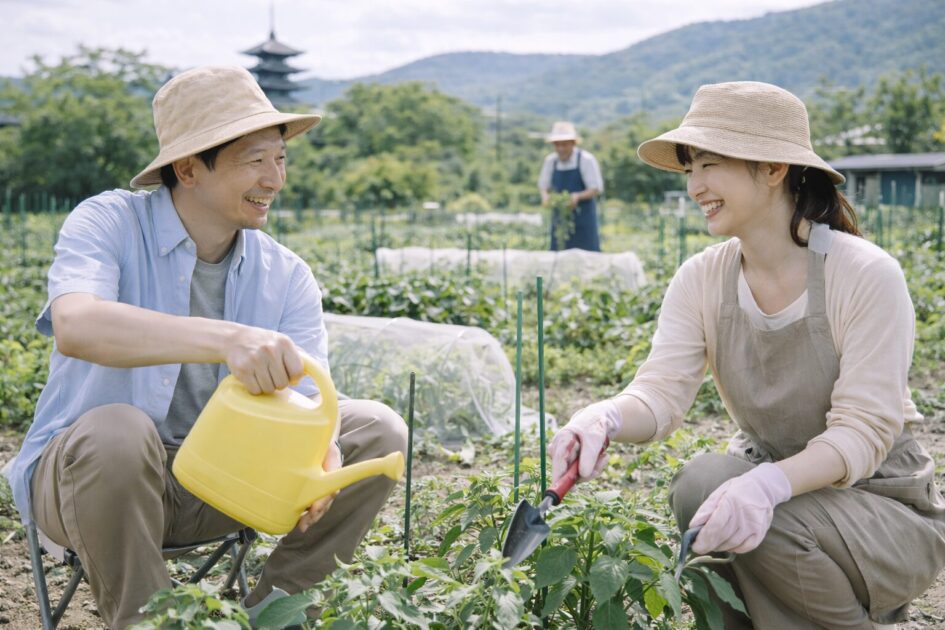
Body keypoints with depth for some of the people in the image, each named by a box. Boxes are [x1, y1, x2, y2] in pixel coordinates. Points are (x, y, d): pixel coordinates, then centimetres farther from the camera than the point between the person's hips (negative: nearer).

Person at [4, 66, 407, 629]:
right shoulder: (108, 224, -13)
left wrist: (316, 457, -34)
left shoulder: (287, 277, -1)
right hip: (80, 470, -4)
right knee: (115, 431, -39)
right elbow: (74, 325, -34)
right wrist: (227, 340, -49)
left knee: (378, 429, -10)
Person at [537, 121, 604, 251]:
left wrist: (578, 196, -27)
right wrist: (545, 196, -13)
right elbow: (543, 186, 11)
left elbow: (596, 189, -9)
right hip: (560, 218, 4)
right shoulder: (550, 160, 2)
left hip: (583, 215, -4)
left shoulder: (586, 159, -11)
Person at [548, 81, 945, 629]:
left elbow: (863, 431, -24)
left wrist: (768, 483, -42)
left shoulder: (866, 275, -21)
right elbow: (663, 388, -16)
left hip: (884, 503, -3)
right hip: (775, 481, 4)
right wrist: (606, 418, -39)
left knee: (767, 526, -31)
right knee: (702, 484, -27)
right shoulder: (703, 279, -5)